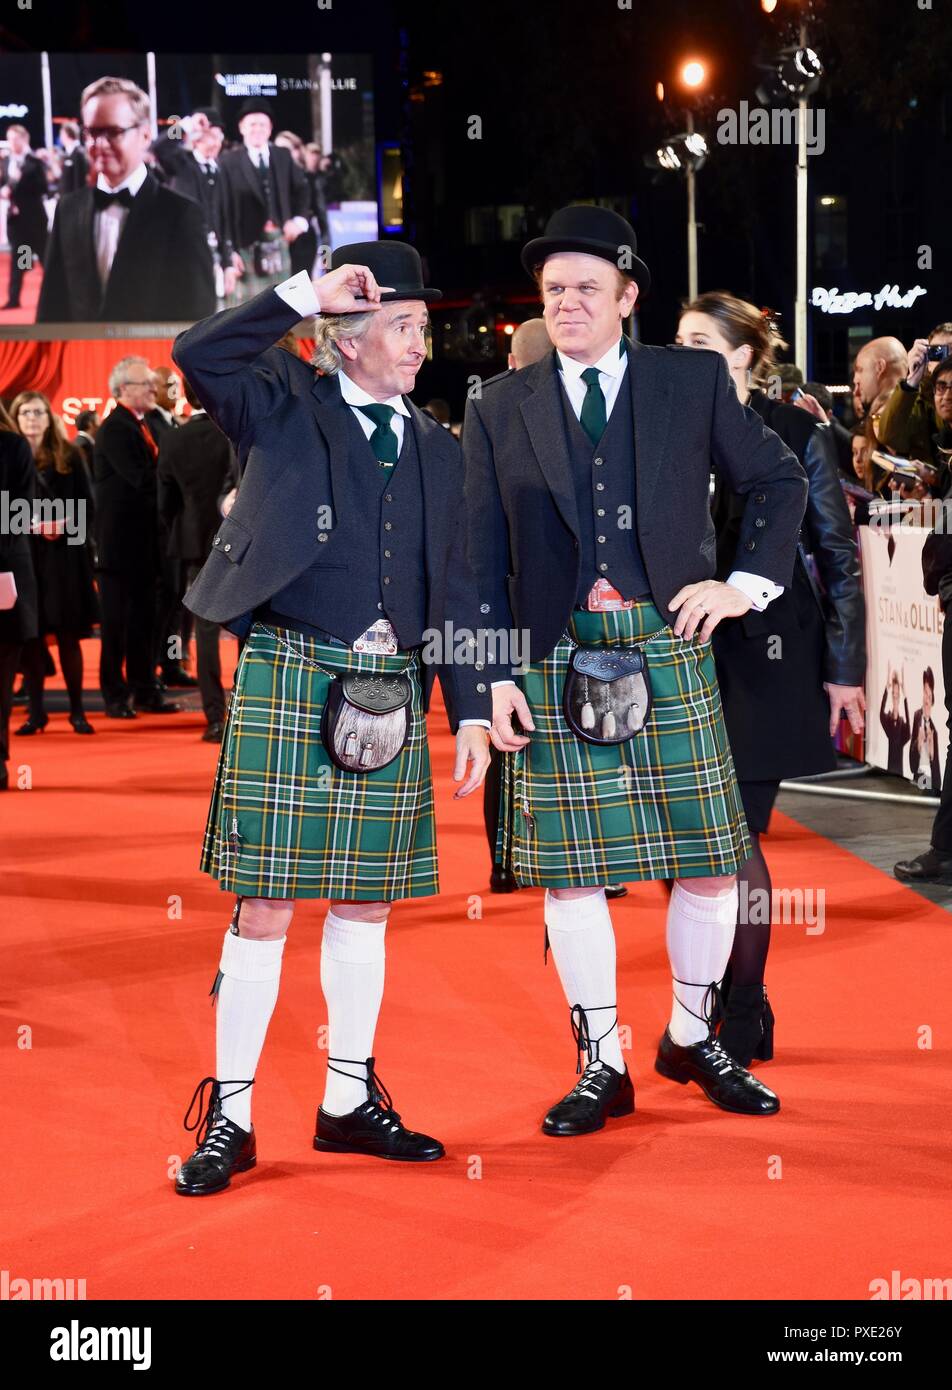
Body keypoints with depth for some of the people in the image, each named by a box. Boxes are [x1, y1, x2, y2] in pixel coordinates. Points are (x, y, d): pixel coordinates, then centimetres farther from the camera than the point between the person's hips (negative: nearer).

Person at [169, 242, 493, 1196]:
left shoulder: (435, 449, 15)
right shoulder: (286, 408, 3)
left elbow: (453, 591, 14)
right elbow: (199, 357, -16)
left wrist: (470, 712, 9)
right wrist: (304, 292, -14)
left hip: (392, 691, 4)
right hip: (289, 678, -4)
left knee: (365, 904, 10)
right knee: (265, 905, -3)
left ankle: (350, 1100, 23)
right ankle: (228, 1116, 7)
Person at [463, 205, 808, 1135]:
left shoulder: (693, 382, 6)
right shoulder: (499, 408, 7)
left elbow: (777, 481, 14)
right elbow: (482, 558, 6)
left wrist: (748, 584, 3)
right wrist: (494, 676, -1)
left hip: (668, 649, 0)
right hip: (554, 661, 0)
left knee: (712, 862, 3)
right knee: (568, 873, 1)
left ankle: (692, 1037, 25)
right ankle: (601, 1067, 15)